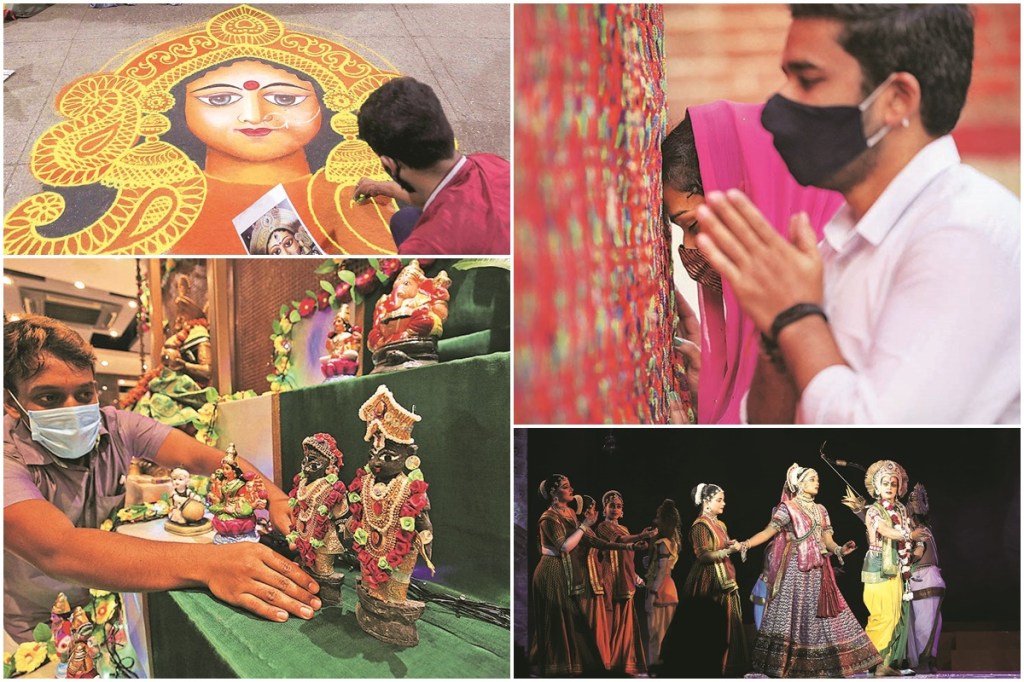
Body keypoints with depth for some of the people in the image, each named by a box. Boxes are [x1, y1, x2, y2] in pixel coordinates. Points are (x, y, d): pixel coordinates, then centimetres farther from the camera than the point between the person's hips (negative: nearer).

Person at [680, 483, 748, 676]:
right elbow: (703, 555, -18)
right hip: (709, 581, -8)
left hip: (725, 580, 8)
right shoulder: (700, 525, -10)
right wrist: (728, 550, -20)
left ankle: (727, 666, 9)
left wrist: (733, 546, 12)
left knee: (727, 622, 5)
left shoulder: (720, 525, 16)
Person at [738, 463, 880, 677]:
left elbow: (827, 538, 11)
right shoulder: (788, 507, -2)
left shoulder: (820, 510, 16)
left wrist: (839, 549, -11)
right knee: (794, 613, -6)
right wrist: (746, 543, -28)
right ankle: (785, 664, -2)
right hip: (796, 569, -6)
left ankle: (820, 663, 12)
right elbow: (769, 531, -12)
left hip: (818, 570, 6)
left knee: (820, 614, 6)